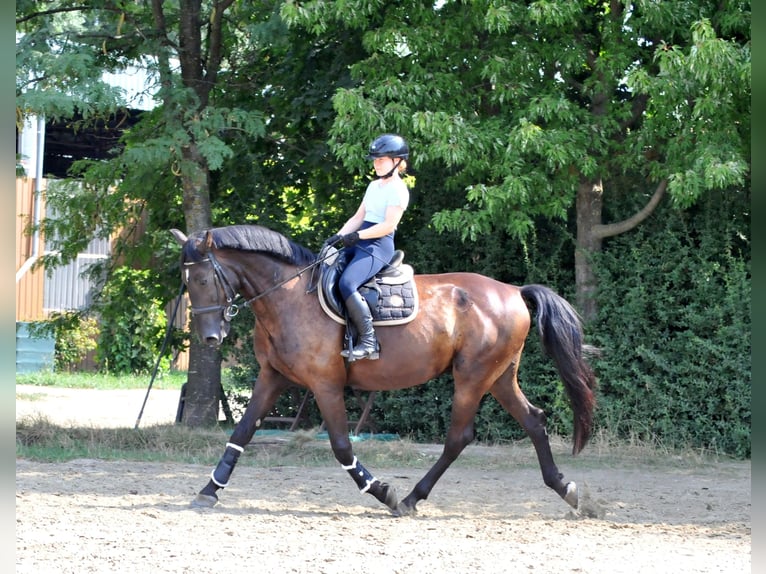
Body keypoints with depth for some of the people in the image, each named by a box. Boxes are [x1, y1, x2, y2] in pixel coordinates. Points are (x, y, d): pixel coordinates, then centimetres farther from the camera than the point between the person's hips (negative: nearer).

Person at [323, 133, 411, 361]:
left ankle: (369, 342, -29)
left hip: (378, 246, -10)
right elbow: (358, 217, 19)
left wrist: (357, 236, -21)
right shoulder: (374, 186, 20)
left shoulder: (398, 189, -9)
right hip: (360, 245, 10)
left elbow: (389, 225, -17)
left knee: (347, 283, -30)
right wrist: (338, 236, 4)